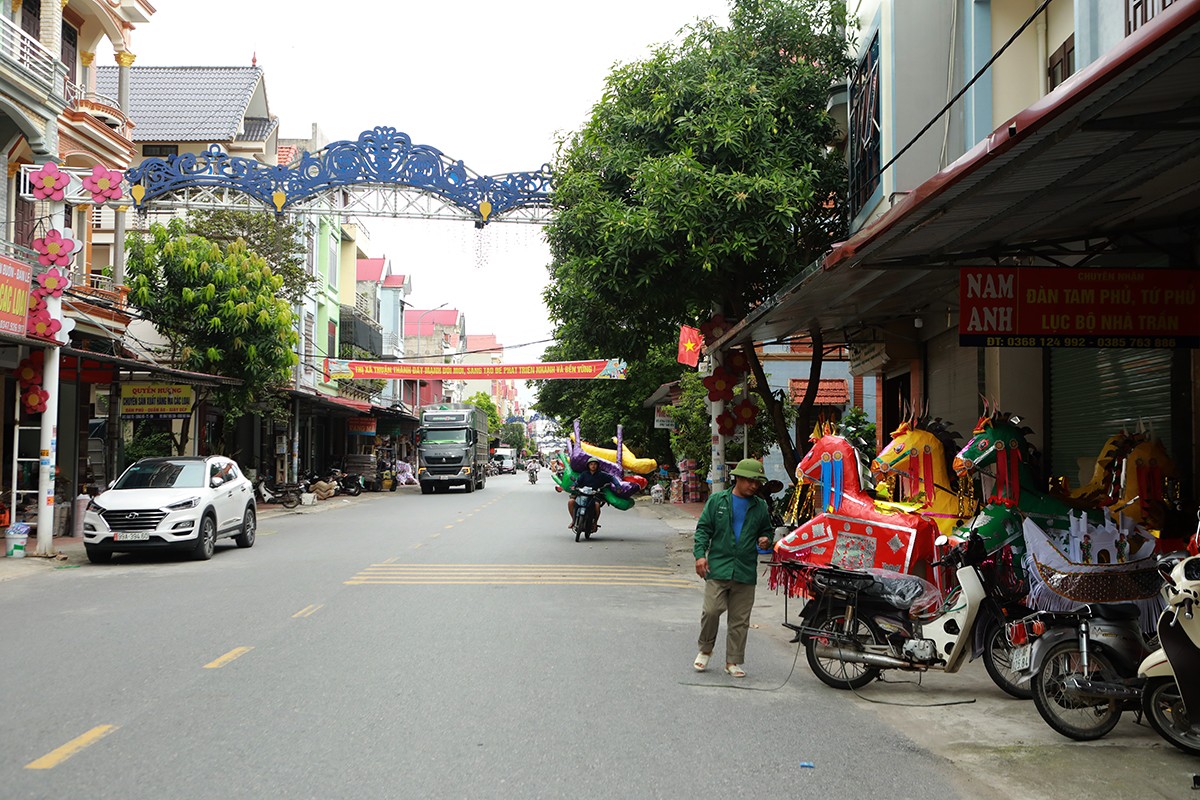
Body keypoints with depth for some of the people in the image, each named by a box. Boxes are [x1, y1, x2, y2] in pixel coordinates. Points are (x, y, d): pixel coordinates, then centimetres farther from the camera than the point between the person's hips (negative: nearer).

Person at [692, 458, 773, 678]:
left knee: (740, 619, 5)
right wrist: (700, 554, -7)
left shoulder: (760, 506, 11)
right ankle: (705, 650, 14)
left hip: (746, 571, 3)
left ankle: (733, 661, 16)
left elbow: (766, 530, 24)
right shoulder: (717, 501, 4)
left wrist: (765, 540, 1)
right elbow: (703, 528, 5)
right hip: (718, 567, -2)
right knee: (711, 610, -11)